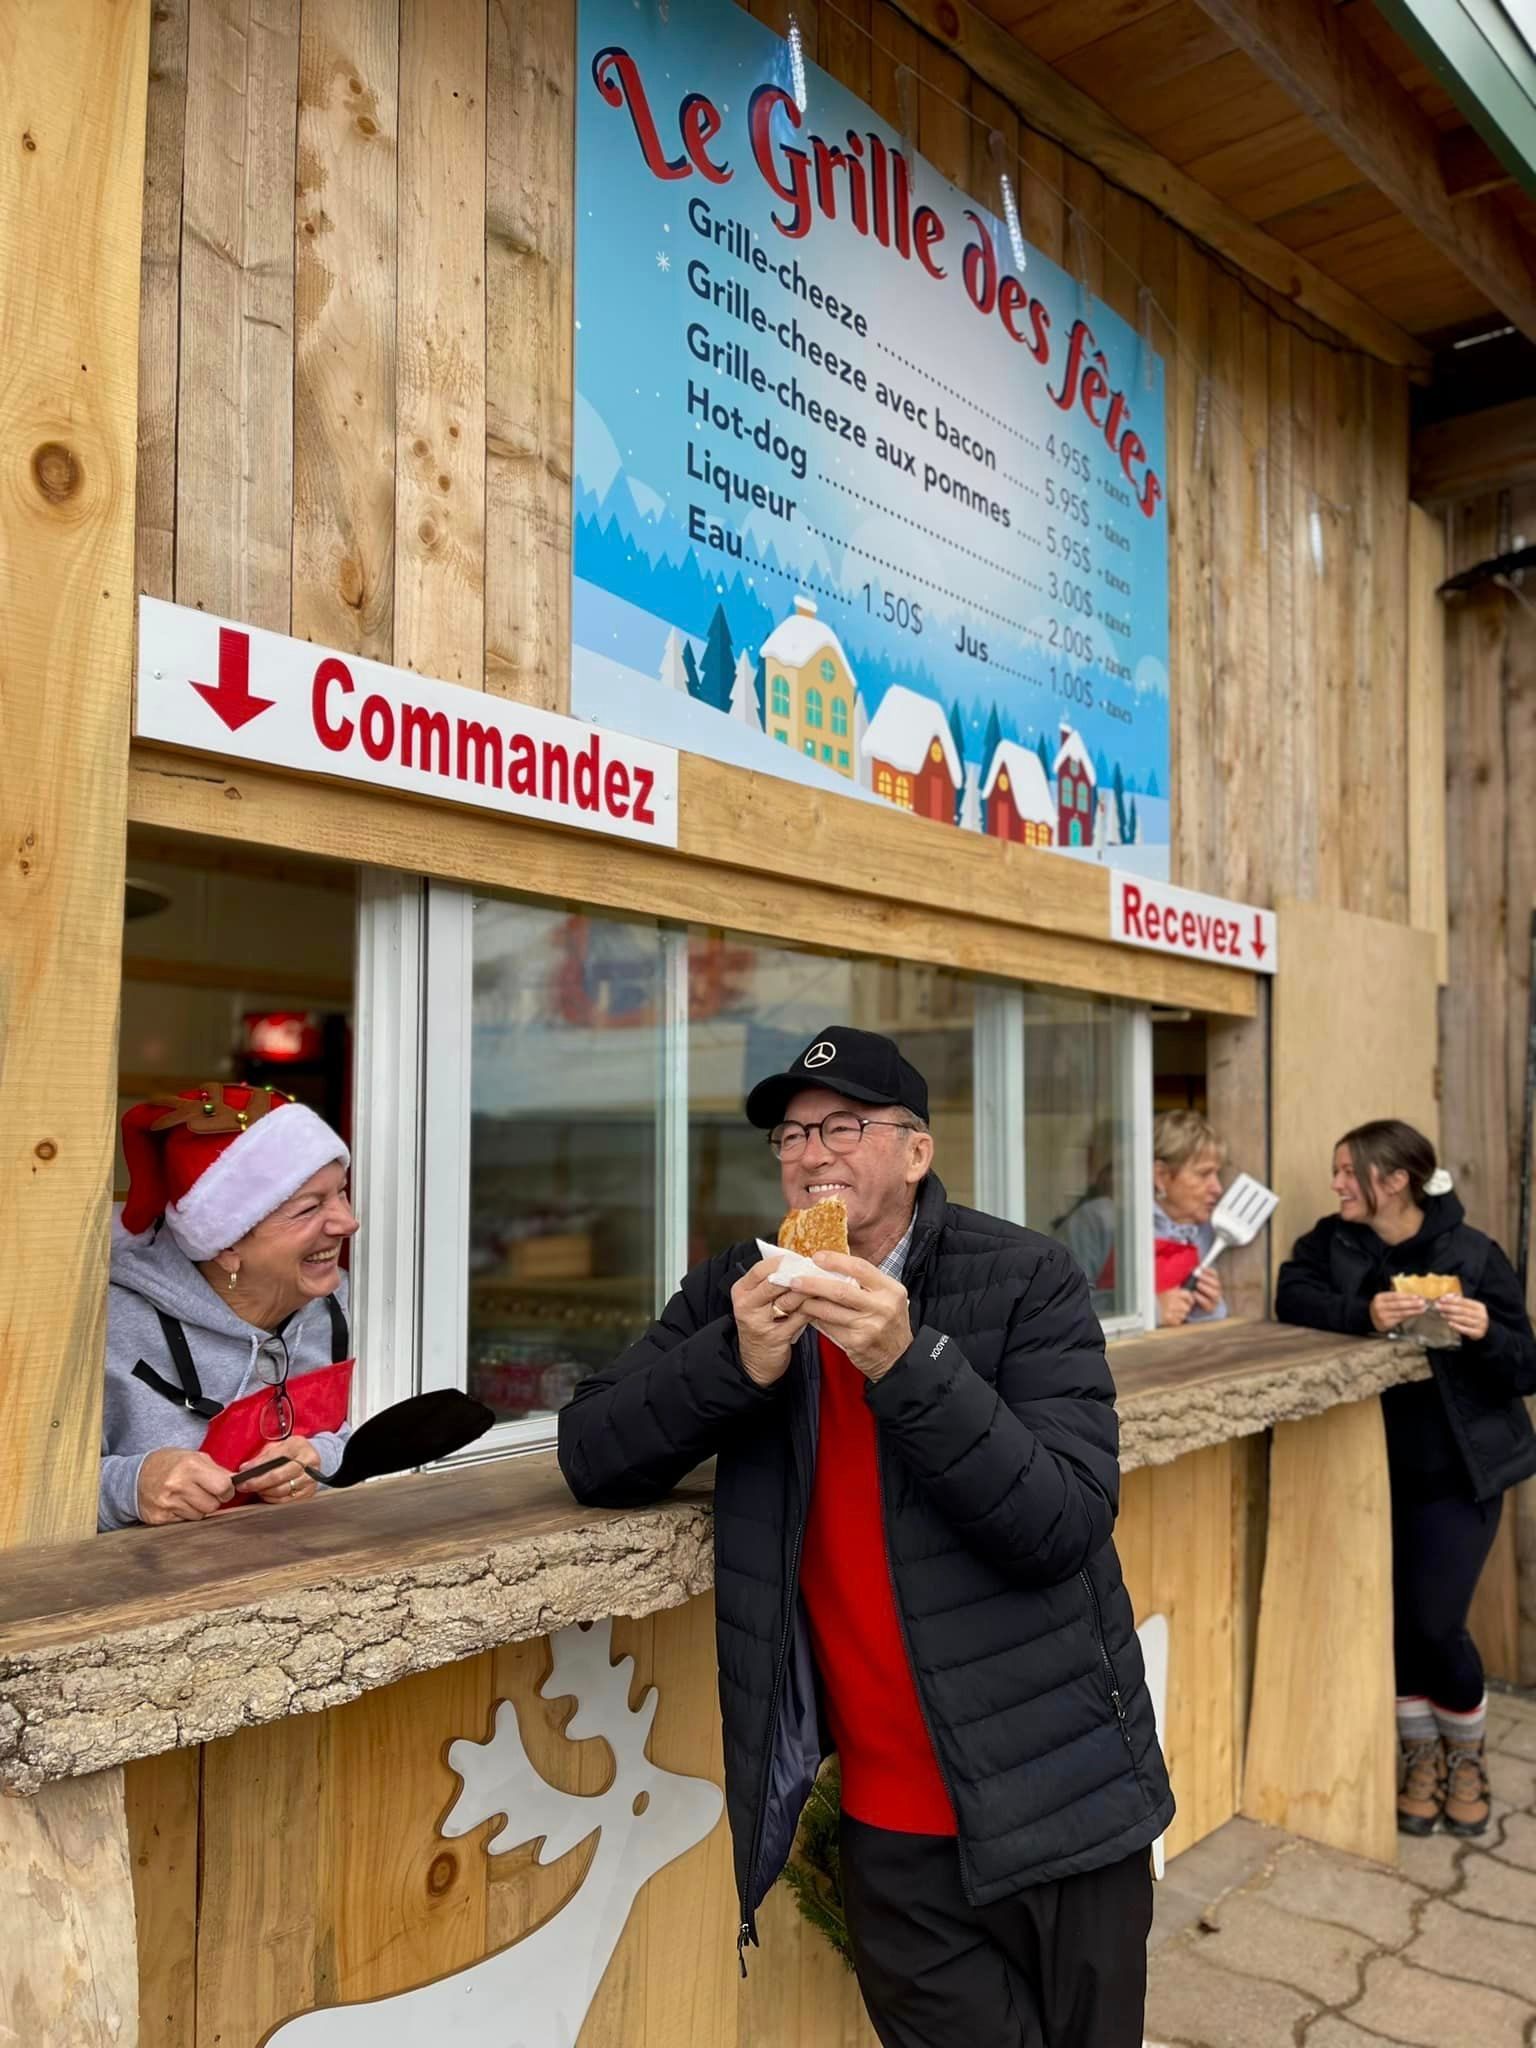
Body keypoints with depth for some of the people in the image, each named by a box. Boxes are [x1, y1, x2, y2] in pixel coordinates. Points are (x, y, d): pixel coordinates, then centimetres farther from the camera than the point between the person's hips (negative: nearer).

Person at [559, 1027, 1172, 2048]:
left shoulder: (1026, 1279, -11)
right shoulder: (740, 1292, -1)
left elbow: (1065, 1524, -18)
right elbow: (591, 1456, -8)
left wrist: (908, 1363, -29)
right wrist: (740, 1360, -23)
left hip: (1056, 1797, -1)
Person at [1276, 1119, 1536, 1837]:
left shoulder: (1471, 1253, -11)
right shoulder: (1334, 1241, 0)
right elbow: (1290, 1295, -16)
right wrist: (1364, 1314, -32)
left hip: (1456, 1472, -3)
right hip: (1376, 1466, 3)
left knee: (1436, 1623, -2)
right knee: (1393, 1618, 8)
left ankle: (1465, 1756, 27)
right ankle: (1420, 1752, 32)